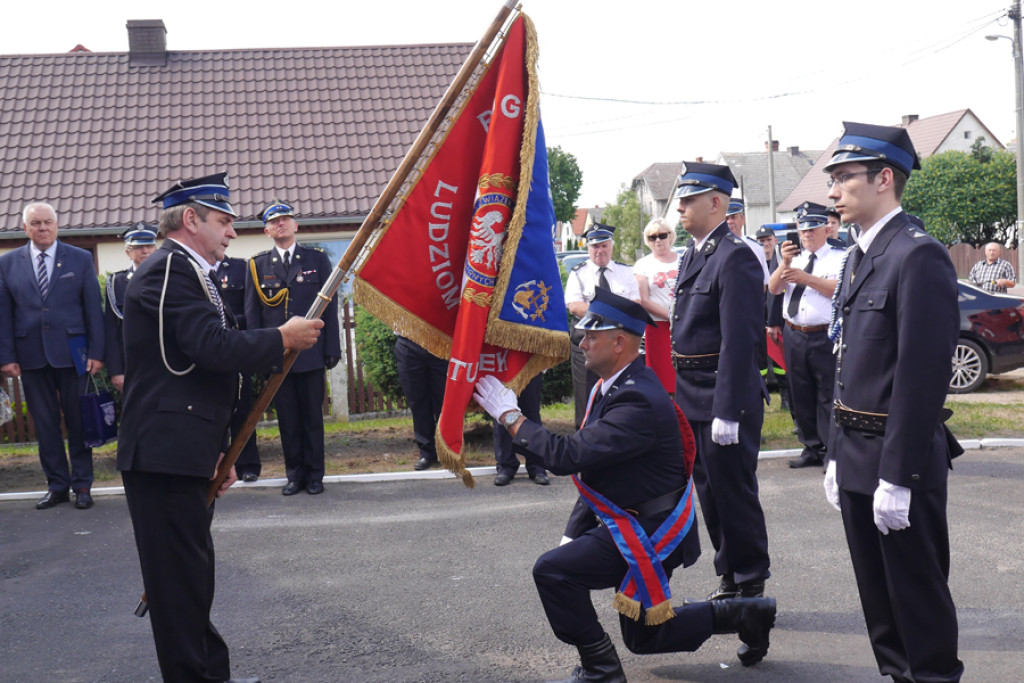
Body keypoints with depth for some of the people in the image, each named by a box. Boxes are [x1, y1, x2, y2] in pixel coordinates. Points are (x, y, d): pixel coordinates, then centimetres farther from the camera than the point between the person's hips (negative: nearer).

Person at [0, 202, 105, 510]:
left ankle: (82, 485, 13)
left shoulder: (80, 259, 4)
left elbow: (93, 308, 2)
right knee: (45, 424, 6)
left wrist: (96, 352, -4)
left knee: (78, 421, 3)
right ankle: (57, 485, 16)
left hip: (71, 353, -1)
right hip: (31, 355, 1)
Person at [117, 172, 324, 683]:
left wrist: (215, 449, 23)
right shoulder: (170, 269, -13)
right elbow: (215, 347, -25)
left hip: (181, 452, 11)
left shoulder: (183, 270, 21)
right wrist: (284, 339, -11)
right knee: (180, 577, -5)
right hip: (165, 453, -11)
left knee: (192, 573, 16)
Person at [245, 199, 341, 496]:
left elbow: (329, 306, 5)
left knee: (312, 416, 4)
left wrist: (332, 349, -1)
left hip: (311, 353, -1)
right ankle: (295, 474, 15)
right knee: (287, 418, 5)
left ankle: (314, 474, 14)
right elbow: (252, 313, 8)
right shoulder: (258, 265, 8)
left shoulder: (317, 259, 7)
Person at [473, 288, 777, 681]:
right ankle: (743, 614, 26)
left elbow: (568, 457, -34)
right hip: (634, 523, 10)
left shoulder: (638, 400, -28)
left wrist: (510, 417, -24)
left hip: (650, 531, -10)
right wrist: (576, 531, 11)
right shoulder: (612, 386, 4)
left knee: (552, 571, -20)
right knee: (643, 638, 20)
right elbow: (589, 464, 14)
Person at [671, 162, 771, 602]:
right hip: (692, 396, 9)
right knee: (709, 492, 16)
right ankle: (730, 578, 29)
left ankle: (751, 586, 14)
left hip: (724, 398, -9)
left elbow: (739, 340, -21)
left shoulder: (735, 257, -16)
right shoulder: (693, 257, 14)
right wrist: (680, 394, 17)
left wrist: (727, 411, -24)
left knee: (734, 493, 0)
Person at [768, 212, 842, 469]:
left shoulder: (839, 258, 0)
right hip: (794, 335, 6)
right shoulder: (794, 259, 15)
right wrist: (785, 264, -10)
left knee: (828, 396, -5)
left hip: (825, 337, -6)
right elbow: (773, 288, 5)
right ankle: (812, 449, 21)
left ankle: (832, 452, -1)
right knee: (801, 396, 11)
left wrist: (808, 279, -19)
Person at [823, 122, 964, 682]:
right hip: (856, 456, 9)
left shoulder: (919, 256, -16)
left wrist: (897, 477, -22)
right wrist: (838, 455, 15)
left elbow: (923, 373, -21)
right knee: (876, 589, 17)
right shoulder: (859, 259, 13)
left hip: (901, 460, -9)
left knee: (918, 590, 3)